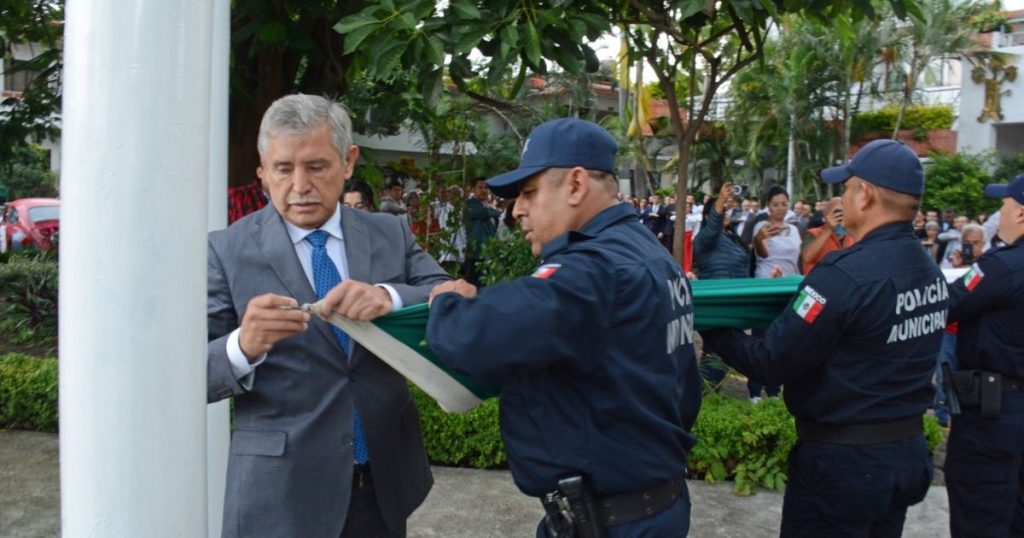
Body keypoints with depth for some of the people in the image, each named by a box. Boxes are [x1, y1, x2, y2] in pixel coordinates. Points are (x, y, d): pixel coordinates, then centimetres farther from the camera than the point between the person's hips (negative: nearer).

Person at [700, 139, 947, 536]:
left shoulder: (846, 275, -25)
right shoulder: (931, 272, 2)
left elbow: (769, 365, -20)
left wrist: (710, 326, -5)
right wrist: (801, 296, 15)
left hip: (845, 460, -8)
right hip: (908, 451, 8)